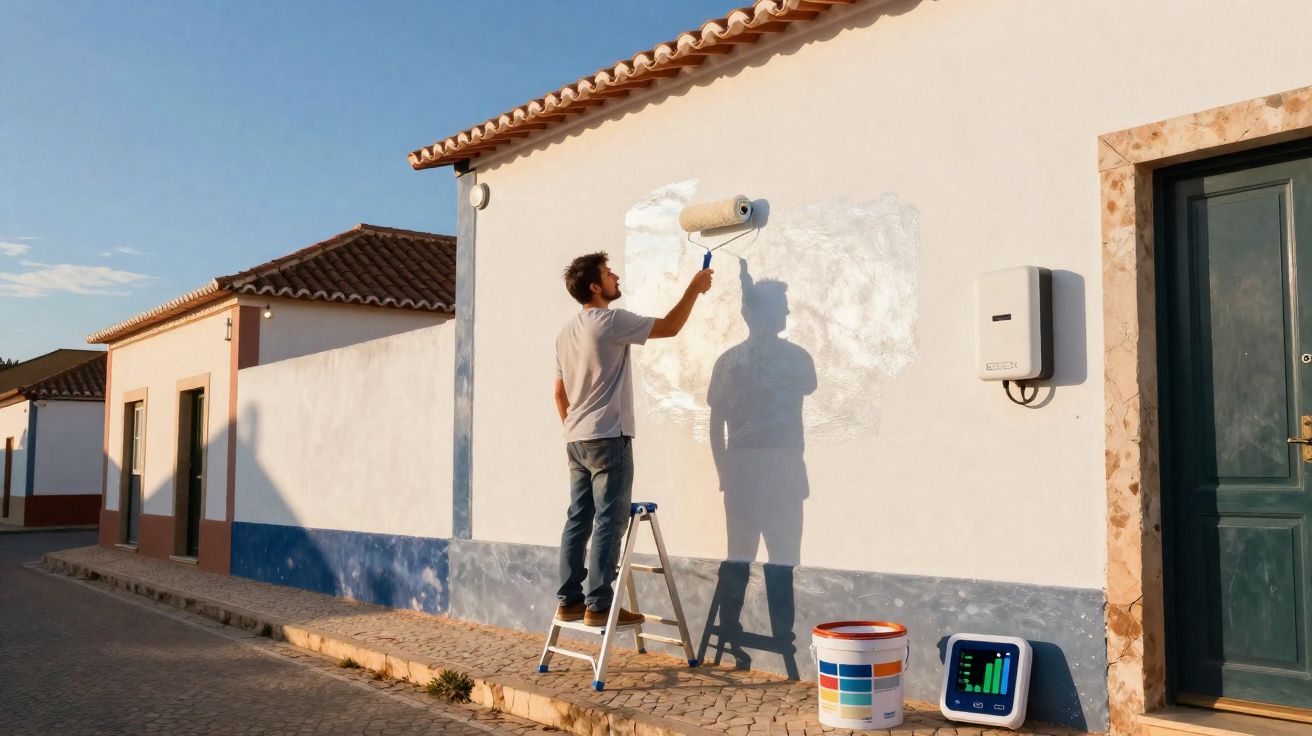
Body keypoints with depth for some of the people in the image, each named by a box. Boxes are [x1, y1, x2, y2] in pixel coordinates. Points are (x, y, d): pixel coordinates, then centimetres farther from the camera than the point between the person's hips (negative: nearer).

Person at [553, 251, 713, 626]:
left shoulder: (567, 331, 15)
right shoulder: (611, 321, -11)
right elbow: (669, 327, -4)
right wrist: (694, 288, 7)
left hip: (576, 440, 9)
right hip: (607, 438, -9)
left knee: (578, 521, 10)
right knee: (609, 523, -5)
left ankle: (569, 601, 13)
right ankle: (598, 606, -5)